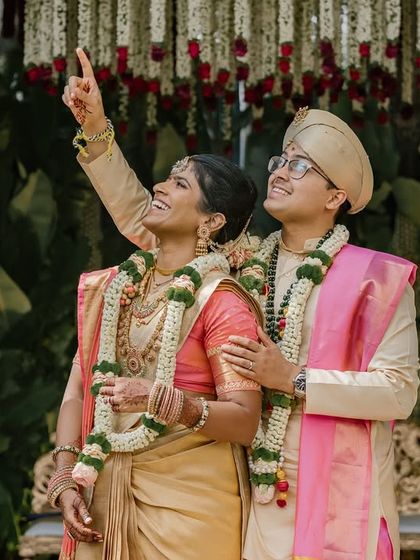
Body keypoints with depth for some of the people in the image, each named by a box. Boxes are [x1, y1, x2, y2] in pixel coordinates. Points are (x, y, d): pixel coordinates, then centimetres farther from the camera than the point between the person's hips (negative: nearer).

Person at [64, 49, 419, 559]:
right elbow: (136, 216, 11)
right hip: (254, 494, 4)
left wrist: (293, 378, -16)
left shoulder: (376, 278, -3)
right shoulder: (243, 265, 10)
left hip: (335, 497, -4)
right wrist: (95, 128, 1)